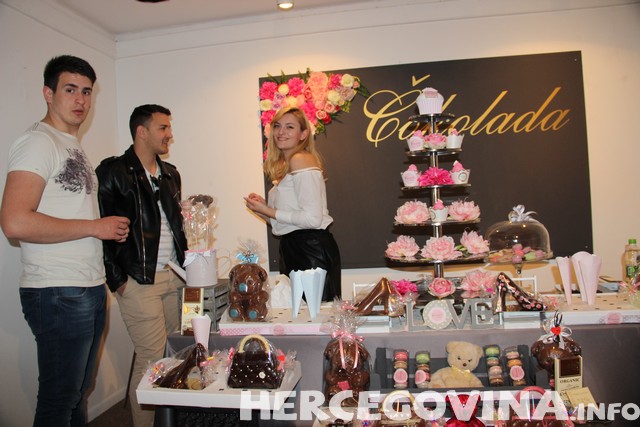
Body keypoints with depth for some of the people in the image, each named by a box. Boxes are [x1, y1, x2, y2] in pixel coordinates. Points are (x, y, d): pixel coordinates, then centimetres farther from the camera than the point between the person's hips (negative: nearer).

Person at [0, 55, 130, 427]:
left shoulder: (74, 147, 18)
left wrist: (113, 229, 9)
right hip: (59, 294, -9)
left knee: (78, 392, 20)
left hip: (91, 288, 9)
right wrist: (95, 227, -16)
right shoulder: (39, 142, -11)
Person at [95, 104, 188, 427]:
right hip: (138, 281, -6)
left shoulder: (170, 174, 16)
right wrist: (117, 279, -10)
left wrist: (184, 264, 14)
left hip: (174, 276, 6)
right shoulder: (113, 171, -5)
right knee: (151, 358, -2)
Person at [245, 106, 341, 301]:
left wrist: (269, 212, -13)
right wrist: (264, 207, 2)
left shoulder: (301, 159, -13)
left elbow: (313, 218, -20)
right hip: (292, 248, 10)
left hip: (312, 249, -10)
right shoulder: (283, 165, 15)